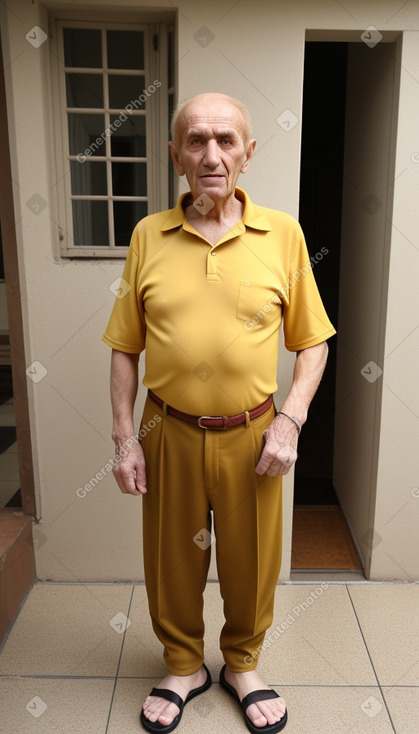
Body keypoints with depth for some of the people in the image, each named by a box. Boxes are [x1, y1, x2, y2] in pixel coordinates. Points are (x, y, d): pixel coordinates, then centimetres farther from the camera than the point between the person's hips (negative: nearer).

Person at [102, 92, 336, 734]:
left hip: (251, 435, 0)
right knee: (172, 561, 17)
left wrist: (290, 420, -9)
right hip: (169, 434, 1)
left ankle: (243, 665, 46)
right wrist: (124, 437, -2)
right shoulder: (148, 235, -1)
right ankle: (184, 667, 45)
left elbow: (312, 341, 1)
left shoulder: (283, 233, -3)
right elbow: (125, 347, 2)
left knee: (251, 562, 17)